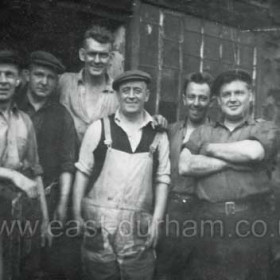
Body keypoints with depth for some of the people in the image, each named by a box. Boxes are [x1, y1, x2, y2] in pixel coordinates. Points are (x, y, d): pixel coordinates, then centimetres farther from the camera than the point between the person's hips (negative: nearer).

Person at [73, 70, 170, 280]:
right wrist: (76, 214, -1)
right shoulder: (99, 128, 2)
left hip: (139, 227, 1)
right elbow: (83, 172, 4)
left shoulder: (158, 135, 6)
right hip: (99, 221, -1)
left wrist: (156, 220, 0)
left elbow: (162, 179, 7)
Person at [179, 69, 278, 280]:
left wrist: (210, 148, 0)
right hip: (208, 221, 2)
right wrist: (232, 161, -7)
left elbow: (253, 151, -13)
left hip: (252, 221, -1)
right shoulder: (204, 132, 15)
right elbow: (185, 166, -1)